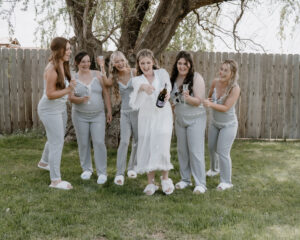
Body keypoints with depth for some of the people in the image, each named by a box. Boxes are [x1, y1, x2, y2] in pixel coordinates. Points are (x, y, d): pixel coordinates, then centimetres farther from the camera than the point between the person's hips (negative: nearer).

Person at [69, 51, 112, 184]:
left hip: (98, 115, 0)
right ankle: (87, 169, 25)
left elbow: (105, 93, 3)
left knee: (99, 142, -6)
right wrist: (81, 99, -29)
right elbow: (71, 98, -8)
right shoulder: (73, 78, -1)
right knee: (83, 143, 7)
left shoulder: (97, 75, 1)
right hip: (80, 116, 0)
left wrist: (109, 111, 1)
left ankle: (102, 172, 2)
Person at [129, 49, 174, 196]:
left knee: (162, 148, -9)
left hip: (163, 115, -1)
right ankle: (150, 182, 16)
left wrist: (167, 94, -18)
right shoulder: (137, 80, 2)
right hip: (146, 117, 2)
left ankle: (165, 178, 14)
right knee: (147, 149, 2)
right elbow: (138, 85, -20)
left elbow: (168, 87, 8)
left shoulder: (162, 73, 3)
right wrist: (144, 87, -46)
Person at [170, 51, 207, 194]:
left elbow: (198, 101, -18)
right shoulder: (174, 78, 4)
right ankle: (185, 179, 24)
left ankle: (200, 183, 1)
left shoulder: (196, 78, -14)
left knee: (196, 151, -6)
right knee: (182, 150, 11)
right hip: (179, 119, 6)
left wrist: (188, 98, -35)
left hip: (195, 119, -6)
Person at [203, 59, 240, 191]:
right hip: (215, 122, 6)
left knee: (223, 152, -8)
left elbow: (226, 107, -29)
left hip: (228, 125, -6)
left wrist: (210, 104, -44)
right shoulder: (215, 82, -12)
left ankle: (226, 181, 8)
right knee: (211, 148, 21)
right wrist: (207, 100, -16)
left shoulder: (235, 88, -27)